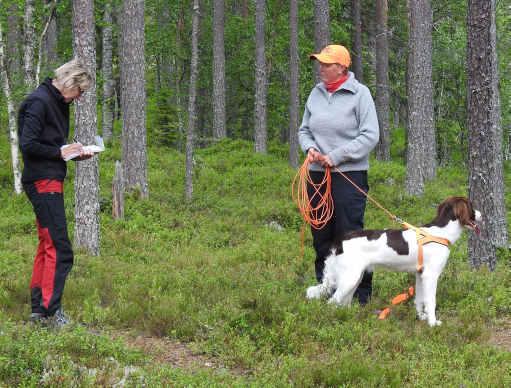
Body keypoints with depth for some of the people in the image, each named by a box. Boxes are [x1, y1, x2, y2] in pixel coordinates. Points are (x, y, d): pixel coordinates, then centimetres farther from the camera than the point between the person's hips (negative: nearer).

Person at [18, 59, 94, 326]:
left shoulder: (57, 103, 16)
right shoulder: (39, 102, -14)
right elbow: (28, 145, -20)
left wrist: (73, 153, 6)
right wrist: (60, 152, -14)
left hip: (51, 183, 11)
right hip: (43, 182, -11)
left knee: (47, 246, 13)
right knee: (59, 249, -12)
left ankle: (38, 309, 18)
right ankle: (50, 311, -12)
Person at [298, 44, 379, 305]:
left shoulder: (359, 93, -7)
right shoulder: (316, 93, 9)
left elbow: (370, 136, -10)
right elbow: (304, 130, 19)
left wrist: (336, 156, -14)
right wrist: (310, 148, -4)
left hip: (349, 174, -6)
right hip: (318, 175, 6)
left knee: (350, 235, -6)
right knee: (321, 236, 10)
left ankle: (360, 295, 1)